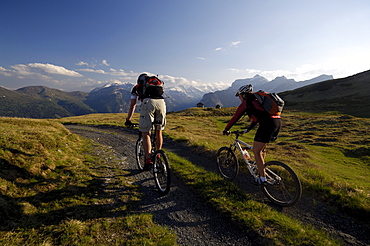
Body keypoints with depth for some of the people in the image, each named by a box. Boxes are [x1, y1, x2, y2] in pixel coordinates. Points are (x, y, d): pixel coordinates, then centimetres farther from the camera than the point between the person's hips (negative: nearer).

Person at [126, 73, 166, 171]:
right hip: (161, 102, 4)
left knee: (146, 134, 4)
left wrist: (128, 120, 35)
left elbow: (132, 106, 27)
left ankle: (148, 160, -5)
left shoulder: (136, 87, 30)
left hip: (148, 102, -3)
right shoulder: (158, 83, 39)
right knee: (159, 132, 18)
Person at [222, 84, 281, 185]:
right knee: (261, 147, 26)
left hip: (268, 124, -9)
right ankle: (261, 168, 39)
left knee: (256, 151, 4)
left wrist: (226, 130, 16)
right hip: (278, 122, 9)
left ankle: (263, 179, 11)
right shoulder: (256, 100, 27)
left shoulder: (246, 103, 2)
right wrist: (248, 129, 42)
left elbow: (235, 118, 5)